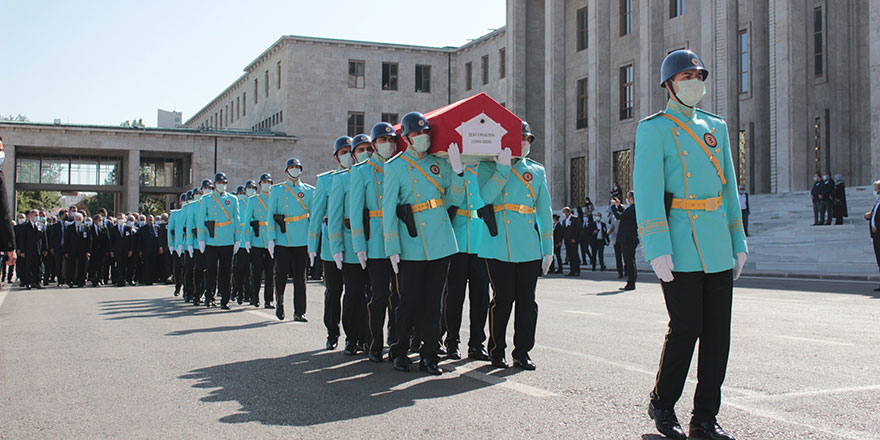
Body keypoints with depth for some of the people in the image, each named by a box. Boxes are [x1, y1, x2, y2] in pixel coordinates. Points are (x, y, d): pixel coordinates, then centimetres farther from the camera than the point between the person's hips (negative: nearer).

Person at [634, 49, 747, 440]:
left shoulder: (716, 127, 17)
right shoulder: (654, 129, -2)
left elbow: (728, 187, 19)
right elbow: (647, 191, -9)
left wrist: (738, 243, 13)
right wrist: (658, 248, -17)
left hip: (718, 248, 6)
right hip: (681, 246, -6)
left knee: (717, 332, 5)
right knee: (685, 328, -5)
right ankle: (662, 405, 17)